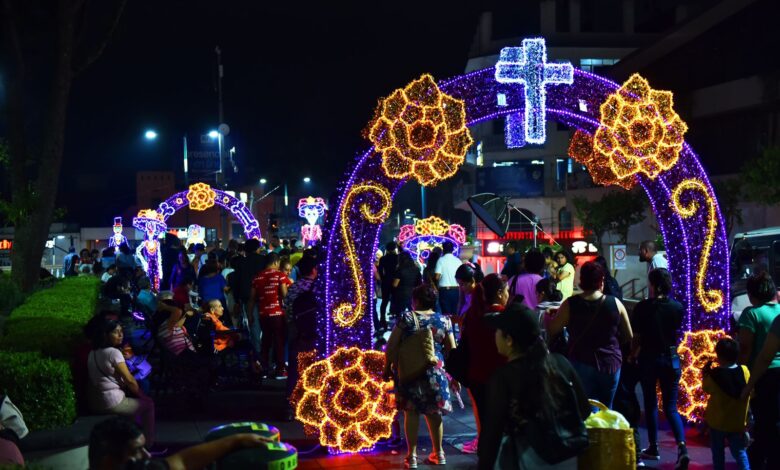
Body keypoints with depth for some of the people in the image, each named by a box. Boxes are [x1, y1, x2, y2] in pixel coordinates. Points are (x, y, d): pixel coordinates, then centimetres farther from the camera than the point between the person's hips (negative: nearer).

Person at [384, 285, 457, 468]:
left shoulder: (406, 318, -6)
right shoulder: (444, 321, 1)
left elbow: (391, 345, -7)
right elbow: (452, 350, 5)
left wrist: (387, 367, 5)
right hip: (436, 372, 2)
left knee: (411, 412, 6)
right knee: (434, 412, 15)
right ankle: (438, 453, 23)